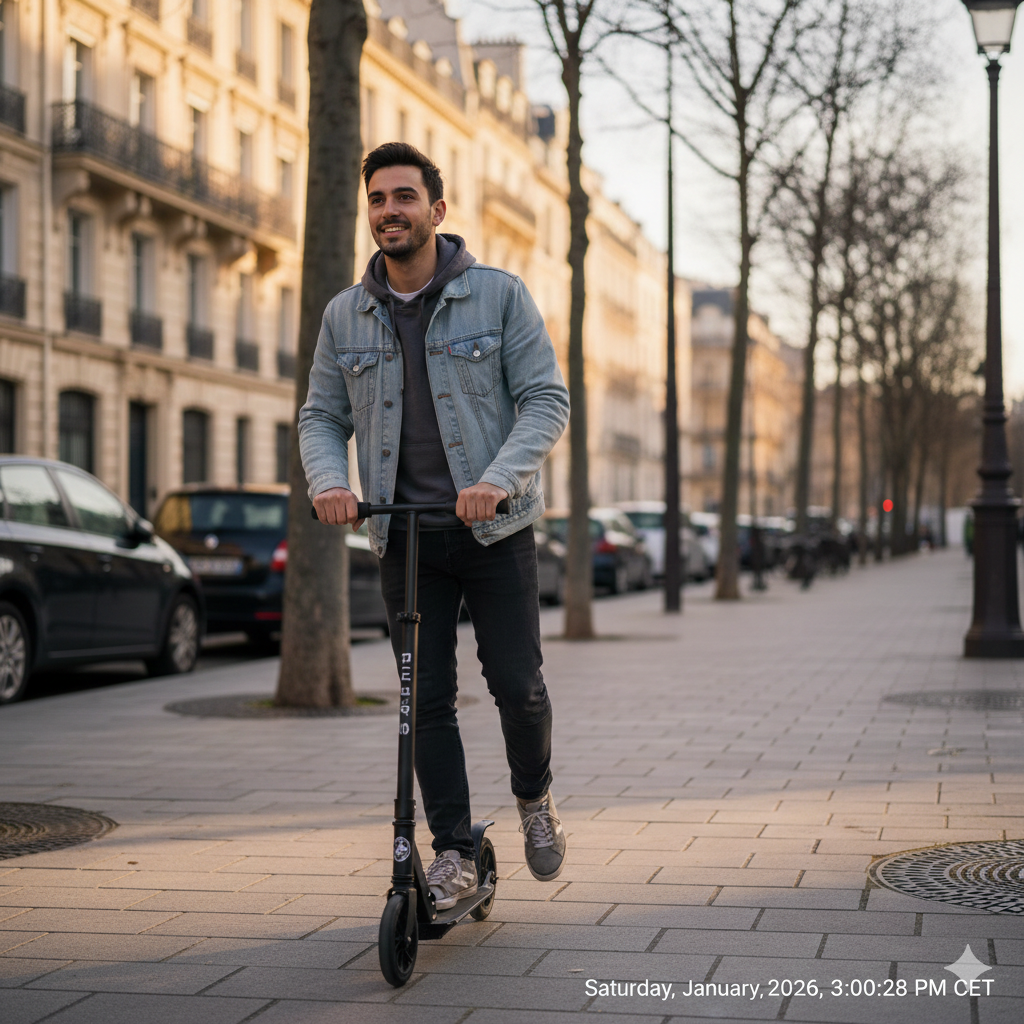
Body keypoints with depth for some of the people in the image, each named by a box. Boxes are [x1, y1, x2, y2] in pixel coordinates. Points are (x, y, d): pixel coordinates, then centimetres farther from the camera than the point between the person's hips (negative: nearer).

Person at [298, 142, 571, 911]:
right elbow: (322, 415, 9)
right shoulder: (346, 315, 5)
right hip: (404, 534, 2)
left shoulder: (499, 294, -4)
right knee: (428, 698, 2)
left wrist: (498, 479, -23)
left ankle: (536, 798, 27)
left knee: (516, 682, -3)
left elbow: (547, 400, -7)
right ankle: (454, 853, 13)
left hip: (495, 528, -2)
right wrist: (328, 481, -12)